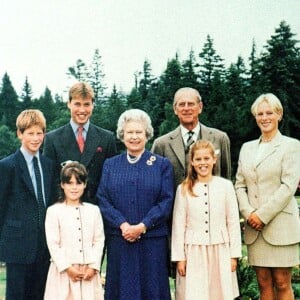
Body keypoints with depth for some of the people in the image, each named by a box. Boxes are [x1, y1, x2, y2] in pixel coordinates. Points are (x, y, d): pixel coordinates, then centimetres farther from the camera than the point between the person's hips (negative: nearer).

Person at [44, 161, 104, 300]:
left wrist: (93, 266, -5)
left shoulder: (93, 210, 9)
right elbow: (53, 244, -4)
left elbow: (99, 240, 5)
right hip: (64, 270, -2)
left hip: (88, 271, 2)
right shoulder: (53, 211, 0)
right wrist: (67, 268, -10)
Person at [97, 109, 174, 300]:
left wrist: (142, 226, -13)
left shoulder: (162, 165, 6)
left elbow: (166, 201, -2)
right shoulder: (110, 165, 11)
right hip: (119, 240, 1)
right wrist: (123, 225, -13)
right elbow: (103, 199, 2)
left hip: (153, 240, -1)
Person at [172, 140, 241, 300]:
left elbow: (233, 222, 3)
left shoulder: (226, 186, 1)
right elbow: (178, 226, 2)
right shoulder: (184, 189, 0)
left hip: (220, 250, 1)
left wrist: (234, 254, 2)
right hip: (193, 252, 0)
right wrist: (179, 257, 0)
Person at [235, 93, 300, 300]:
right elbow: (240, 185, 12)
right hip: (254, 227, 4)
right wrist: (248, 213, -5)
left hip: (280, 225, -4)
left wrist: (263, 215, -14)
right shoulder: (247, 148, 15)